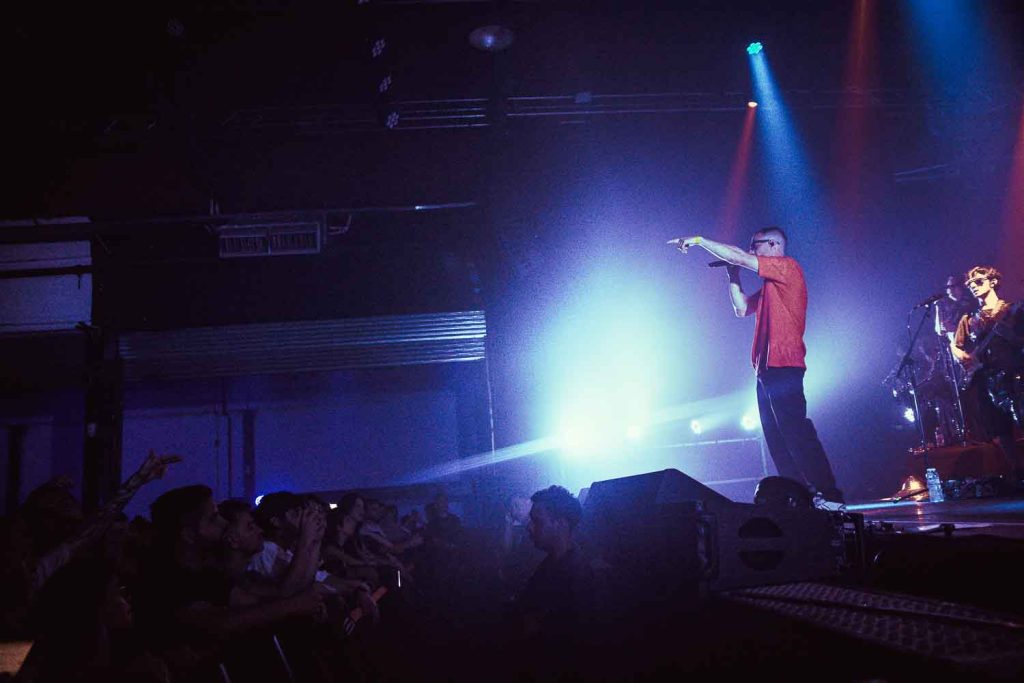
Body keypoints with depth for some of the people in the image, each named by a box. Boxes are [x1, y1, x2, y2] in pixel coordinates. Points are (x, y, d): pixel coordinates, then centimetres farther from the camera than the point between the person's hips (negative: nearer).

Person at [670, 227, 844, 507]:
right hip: (767, 369, 10)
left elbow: (737, 256, -10)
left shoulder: (787, 266, -3)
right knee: (777, 438, 7)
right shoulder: (768, 286, 23)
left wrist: (698, 240, -3)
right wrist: (732, 275, 18)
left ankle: (829, 495, -15)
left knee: (795, 432, -15)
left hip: (782, 367, -10)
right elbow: (742, 308, 23)